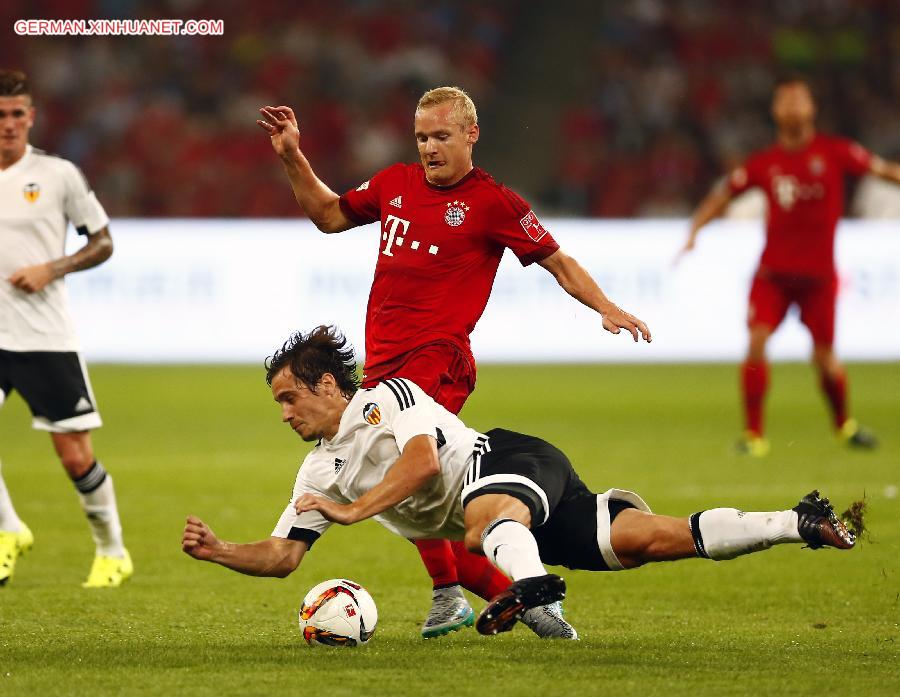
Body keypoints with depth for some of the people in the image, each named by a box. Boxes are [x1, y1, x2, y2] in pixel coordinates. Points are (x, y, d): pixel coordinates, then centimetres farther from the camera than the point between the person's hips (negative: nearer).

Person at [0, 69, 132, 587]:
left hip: (47, 337, -2)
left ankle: (112, 551, 21)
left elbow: (103, 243, 3)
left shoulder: (58, 175, -3)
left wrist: (50, 270, -11)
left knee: (76, 456, 0)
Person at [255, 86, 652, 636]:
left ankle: (448, 593, -22)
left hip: (437, 359, -7)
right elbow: (328, 215, 31)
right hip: (382, 359, 7)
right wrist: (293, 158, 21)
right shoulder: (394, 184, 16)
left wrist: (607, 309, -6)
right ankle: (511, 594, 15)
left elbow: (558, 262, 6)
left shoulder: (493, 202, 1)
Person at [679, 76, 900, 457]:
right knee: (756, 341, -17)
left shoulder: (834, 152, -2)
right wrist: (695, 228, 1)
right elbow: (725, 193, 11)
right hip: (773, 270, 1)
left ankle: (844, 425, 32)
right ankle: (753, 434, -7)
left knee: (824, 357, 3)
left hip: (818, 272, -1)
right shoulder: (764, 162, 3)